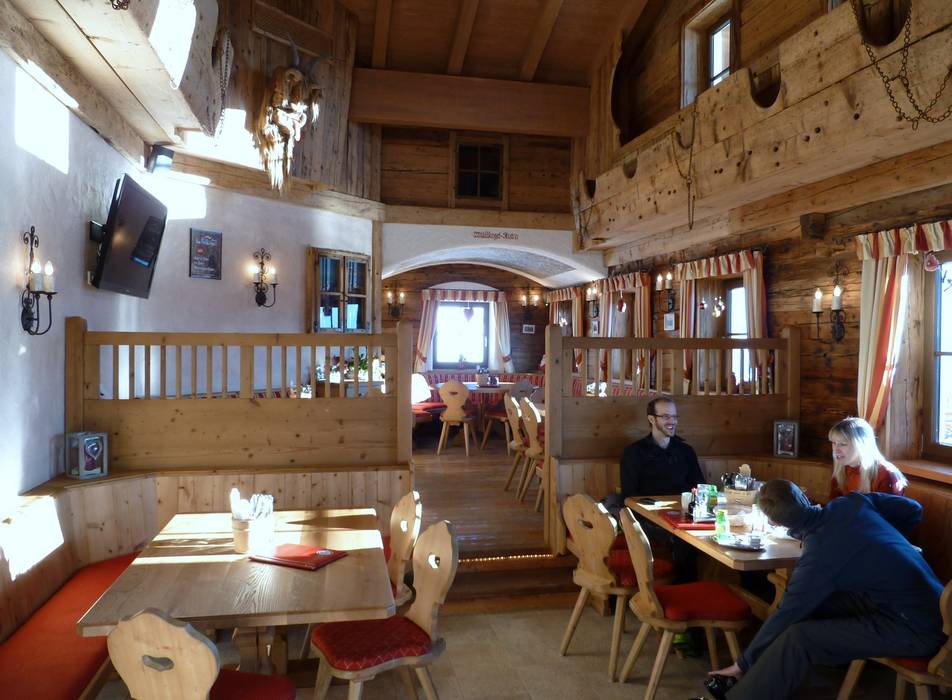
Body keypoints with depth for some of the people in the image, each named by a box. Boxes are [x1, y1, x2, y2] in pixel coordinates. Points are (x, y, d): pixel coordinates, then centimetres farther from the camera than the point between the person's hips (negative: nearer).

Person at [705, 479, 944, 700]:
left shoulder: (819, 556, -22)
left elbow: (784, 615, -13)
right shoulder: (855, 502, -5)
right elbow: (913, 510, 10)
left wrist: (743, 664, -1)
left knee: (798, 638, -17)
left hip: (917, 627, -9)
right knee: (810, 602, 5)